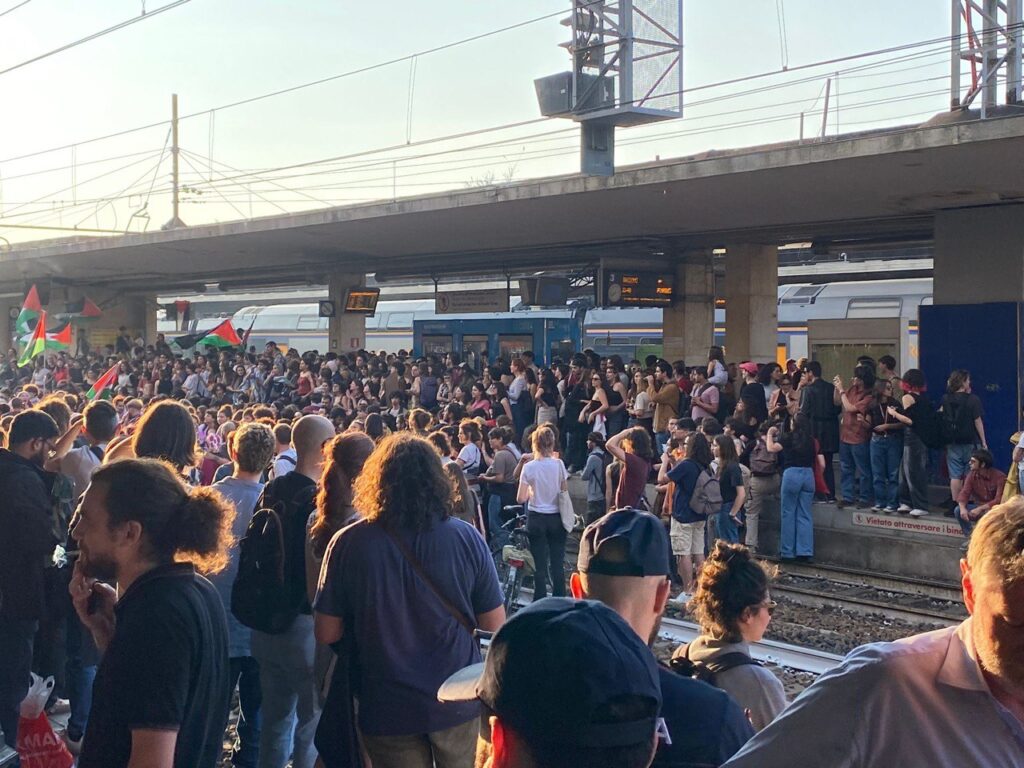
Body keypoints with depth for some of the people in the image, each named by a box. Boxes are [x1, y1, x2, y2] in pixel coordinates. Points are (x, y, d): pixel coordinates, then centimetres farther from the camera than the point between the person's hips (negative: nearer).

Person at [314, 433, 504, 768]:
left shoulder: (348, 544, -15)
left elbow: (327, 634, -8)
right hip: (458, 701, 1)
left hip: (388, 708, 0)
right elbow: (494, 628, -7)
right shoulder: (467, 538, -13)